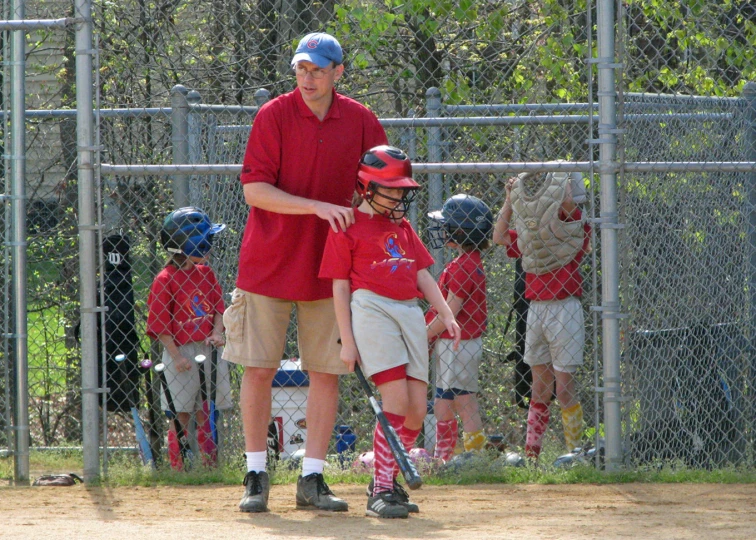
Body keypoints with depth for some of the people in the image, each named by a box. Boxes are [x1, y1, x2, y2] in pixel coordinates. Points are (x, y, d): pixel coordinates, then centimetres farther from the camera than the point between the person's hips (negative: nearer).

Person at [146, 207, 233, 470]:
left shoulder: (206, 273, 9)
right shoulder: (165, 279, -9)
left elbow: (218, 307, 15)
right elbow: (159, 324, -10)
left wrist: (217, 332, -5)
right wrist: (176, 356, -15)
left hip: (208, 350, 5)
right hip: (181, 353, -5)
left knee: (207, 413, 10)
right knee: (181, 415, -1)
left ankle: (210, 463, 15)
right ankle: (178, 466, 5)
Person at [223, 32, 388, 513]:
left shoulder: (361, 122, 1)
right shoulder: (274, 116, -8)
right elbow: (255, 190, -14)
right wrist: (317, 207, -24)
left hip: (328, 267, 2)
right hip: (268, 265, -2)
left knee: (327, 372, 2)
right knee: (259, 368, -1)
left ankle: (312, 479, 9)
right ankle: (257, 476, 9)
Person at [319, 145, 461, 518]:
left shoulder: (402, 226, 21)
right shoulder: (348, 228, 1)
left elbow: (423, 274, 22)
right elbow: (340, 287, -1)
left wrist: (446, 314, 9)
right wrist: (347, 341, -7)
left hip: (410, 313, 7)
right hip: (371, 309, -7)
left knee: (417, 410, 1)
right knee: (396, 400, -17)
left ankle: (387, 481, 17)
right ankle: (380, 491, -12)